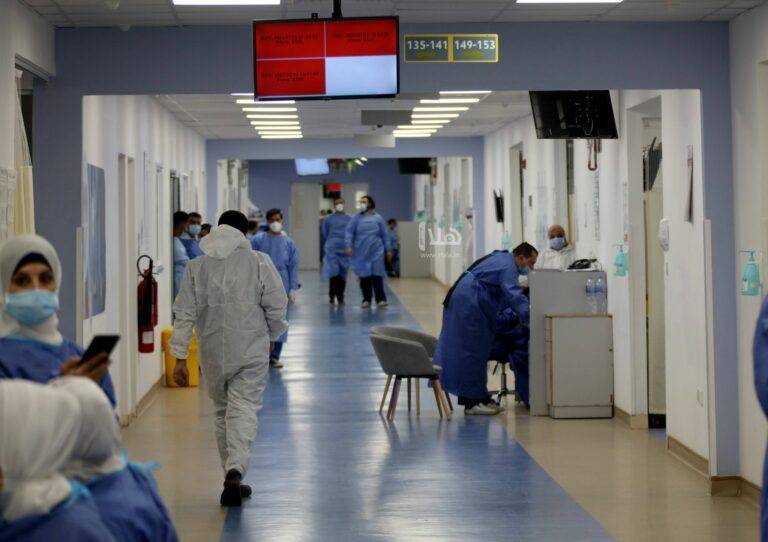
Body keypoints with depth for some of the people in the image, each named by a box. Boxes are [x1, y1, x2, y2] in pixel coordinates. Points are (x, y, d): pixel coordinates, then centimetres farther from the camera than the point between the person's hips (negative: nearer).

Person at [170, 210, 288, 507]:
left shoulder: (197, 266, 2)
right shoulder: (259, 262, -3)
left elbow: (185, 315, -1)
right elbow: (276, 305, -3)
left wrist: (180, 358, 0)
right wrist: (272, 336, 15)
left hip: (213, 354, 2)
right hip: (252, 350, -2)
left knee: (222, 414, 16)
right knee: (244, 410, -4)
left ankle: (233, 481, 21)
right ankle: (235, 470, -26)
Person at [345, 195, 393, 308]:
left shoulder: (377, 218, 5)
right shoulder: (357, 218, 5)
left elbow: (385, 234, 9)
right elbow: (349, 232, 1)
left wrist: (388, 250, 7)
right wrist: (349, 246, -12)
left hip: (376, 251, -1)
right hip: (361, 252, 1)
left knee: (377, 275, -8)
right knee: (364, 277, 3)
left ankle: (380, 299, -6)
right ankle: (366, 300, 12)